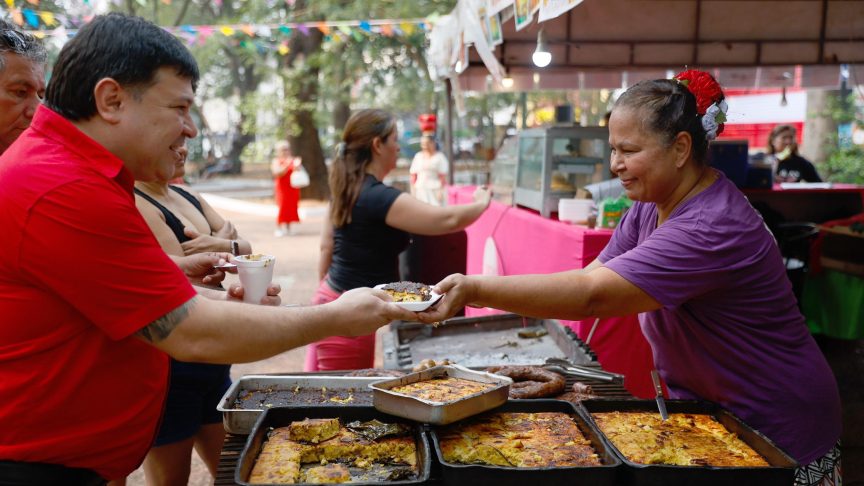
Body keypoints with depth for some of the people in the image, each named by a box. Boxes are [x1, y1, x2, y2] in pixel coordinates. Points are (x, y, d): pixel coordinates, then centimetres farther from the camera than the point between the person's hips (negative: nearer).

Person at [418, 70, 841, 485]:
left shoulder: (714, 228, -30)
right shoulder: (650, 205, 0)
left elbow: (595, 294, -37)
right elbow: (592, 276, -6)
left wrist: (477, 288, -40)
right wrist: (488, 292, -20)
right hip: (702, 407, 8)